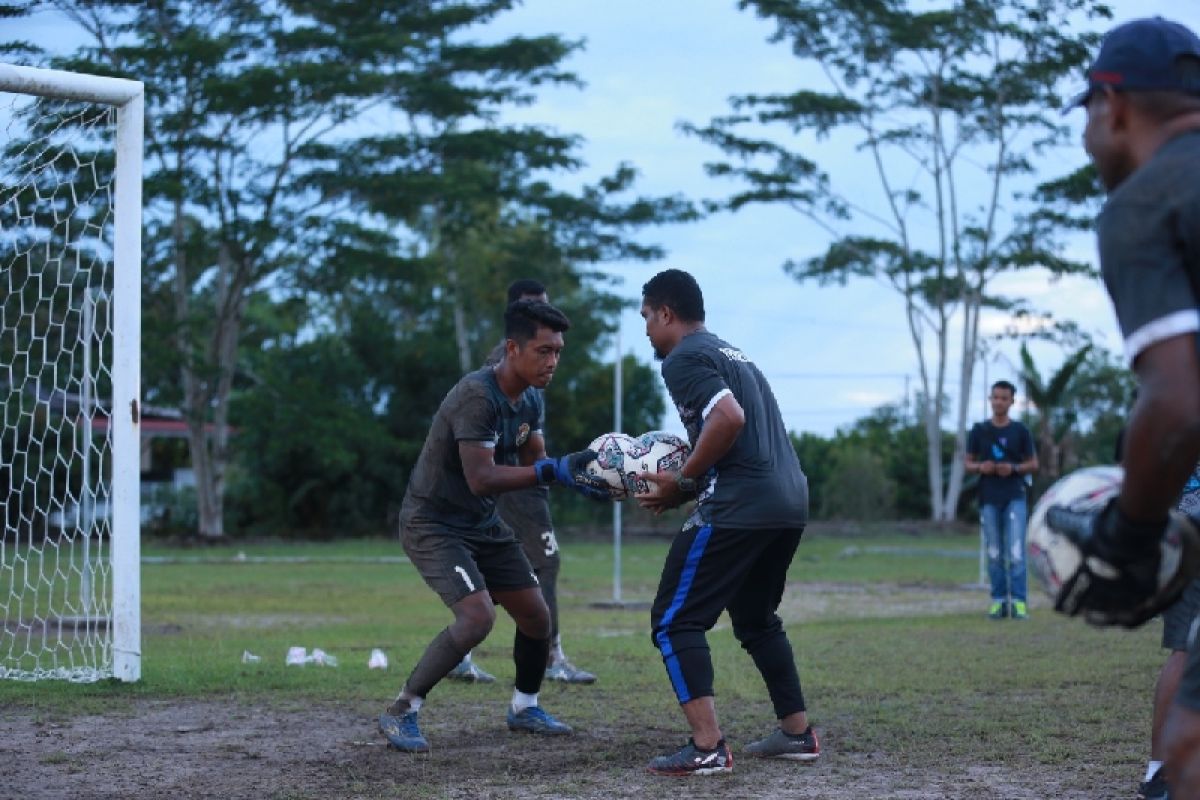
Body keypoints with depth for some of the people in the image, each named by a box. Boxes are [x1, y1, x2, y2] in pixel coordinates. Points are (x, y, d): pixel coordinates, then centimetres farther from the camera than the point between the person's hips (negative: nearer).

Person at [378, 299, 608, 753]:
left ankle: (525, 708, 32)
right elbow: (481, 478, -34)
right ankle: (401, 713, -11)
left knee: (537, 615, 7)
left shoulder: (530, 400, 0)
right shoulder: (477, 396, -28)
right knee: (478, 616, -25)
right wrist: (554, 470, -37)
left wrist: (576, 477, -13)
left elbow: (535, 463, 7)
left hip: (483, 525, 9)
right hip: (432, 523, -9)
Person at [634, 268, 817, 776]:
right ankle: (798, 733, 25)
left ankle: (707, 748, -13)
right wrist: (686, 486, 19)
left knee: (674, 621, -3)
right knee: (755, 619, 26)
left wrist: (682, 483, -10)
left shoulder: (684, 358, -4)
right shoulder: (732, 354, 25)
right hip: (790, 502, 9)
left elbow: (729, 418, -20)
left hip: (739, 507, -9)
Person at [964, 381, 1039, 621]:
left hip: (1014, 497, -2)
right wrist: (980, 467, -10)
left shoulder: (1020, 431, 6)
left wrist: (1014, 468, -11)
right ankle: (998, 600, 9)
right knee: (994, 553, 4)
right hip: (988, 499, 2)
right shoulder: (979, 430, 9)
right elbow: (968, 463, 13)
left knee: (1016, 551, -10)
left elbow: (1034, 464, 9)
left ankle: (1019, 601, -10)